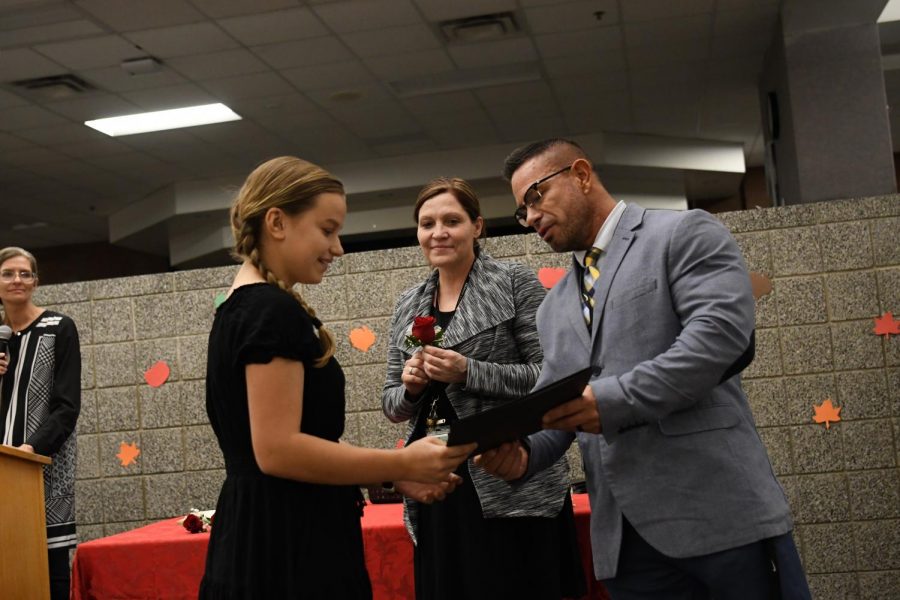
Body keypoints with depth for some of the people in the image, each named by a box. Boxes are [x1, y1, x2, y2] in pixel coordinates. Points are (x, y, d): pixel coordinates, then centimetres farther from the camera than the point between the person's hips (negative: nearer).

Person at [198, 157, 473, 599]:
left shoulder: (239, 311, 15)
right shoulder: (272, 311, -16)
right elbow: (277, 450, -23)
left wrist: (394, 472, 9)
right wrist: (402, 465, -17)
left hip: (260, 542, 10)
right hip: (287, 548, -10)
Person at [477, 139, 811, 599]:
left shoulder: (684, 233, 1)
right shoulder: (554, 308, 21)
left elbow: (722, 327, -15)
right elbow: (554, 408, 19)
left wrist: (614, 399, -21)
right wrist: (522, 453, -3)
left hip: (719, 510, -6)